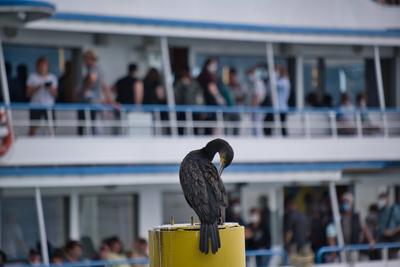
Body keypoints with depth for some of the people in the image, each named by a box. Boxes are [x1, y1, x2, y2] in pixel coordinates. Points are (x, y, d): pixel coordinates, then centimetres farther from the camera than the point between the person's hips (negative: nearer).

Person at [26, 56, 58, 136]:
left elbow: (55, 94, 6)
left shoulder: (52, 77, 7)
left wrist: (50, 89, -14)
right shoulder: (32, 77, 2)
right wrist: (37, 88, -15)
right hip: (36, 106, -1)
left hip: (49, 106, 2)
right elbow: (28, 93, 0)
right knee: (33, 129, -5)